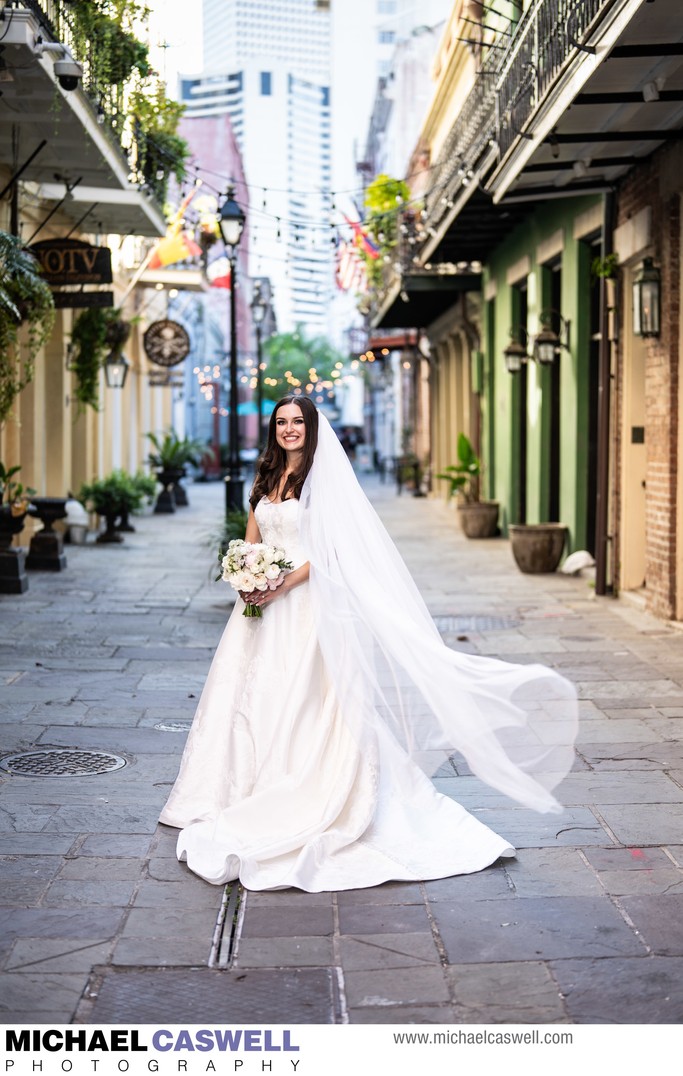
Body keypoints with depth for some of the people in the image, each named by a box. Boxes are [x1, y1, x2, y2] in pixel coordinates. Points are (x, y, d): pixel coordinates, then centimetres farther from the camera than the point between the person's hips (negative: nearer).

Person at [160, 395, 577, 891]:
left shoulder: (324, 477, -4)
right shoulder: (266, 479, 15)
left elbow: (332, 547, -11)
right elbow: (250, 543, 17)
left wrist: (283, 585, -18)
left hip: (307, 604, -7)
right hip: (263, 607, 7)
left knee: (304, 701, -5)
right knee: (250, 695, 8)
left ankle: (307, 804, 2)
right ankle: (241, 793, 18)